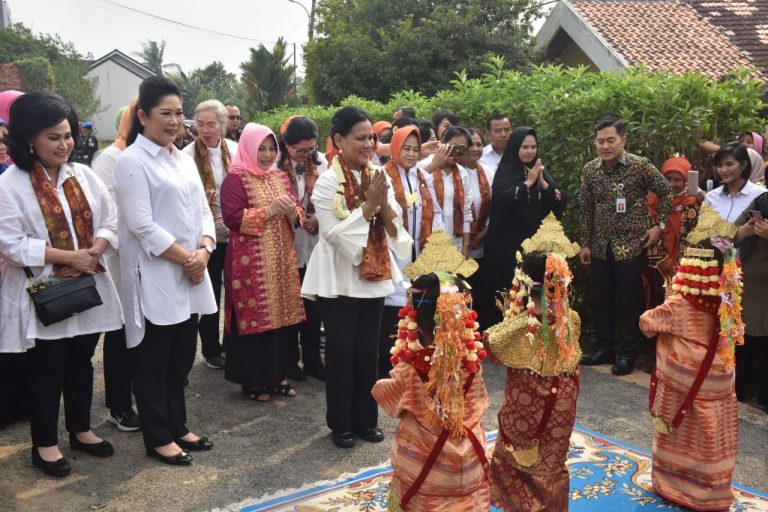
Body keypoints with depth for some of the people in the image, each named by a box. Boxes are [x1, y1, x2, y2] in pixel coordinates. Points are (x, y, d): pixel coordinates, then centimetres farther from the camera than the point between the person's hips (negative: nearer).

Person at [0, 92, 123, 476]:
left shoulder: (83, 175, 4)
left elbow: (110, 221, 5)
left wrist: (93, 252, -14)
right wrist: (68, 257, -20)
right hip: (44, 292, -5)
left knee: (81, 363, 17)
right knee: (46, 370, 6)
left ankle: (81, 430, 34)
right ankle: (45, 444, 22)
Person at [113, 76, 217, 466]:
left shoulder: (183, 158, 12)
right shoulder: (132, 161, -11)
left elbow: (203, 210, 10)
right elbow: (142, 226, -18)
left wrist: (203, 251, -7)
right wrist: (186, 258, -14)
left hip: (190, 275, 8)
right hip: (154, 277, -7)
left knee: (182, 357, 16)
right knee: (153, 361, 5)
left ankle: (177, 428, 30)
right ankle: (158, 438, 18)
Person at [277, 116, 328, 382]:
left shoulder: (321, 162, 2)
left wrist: (320, 218, -11)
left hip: (314, 244, 4)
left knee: (313, 304, 11)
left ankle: (313, 360, 24)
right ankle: (290, 359, 23)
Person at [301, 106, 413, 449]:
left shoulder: (379, 177, 5)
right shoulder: (327, 182, -11)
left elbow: (395, 226, 4)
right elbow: (334, 233, -16)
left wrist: (384, 204, -15)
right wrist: (368, 206, -19)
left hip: (374, 275, 5)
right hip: (339, 279, -5)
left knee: (367, 350, 11)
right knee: (341, 350, 3)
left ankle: (365, 418, 24)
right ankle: (340, 423, 17)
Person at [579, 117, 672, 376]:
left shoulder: (641, 165, -11)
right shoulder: (589, 170, 1)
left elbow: (667, 193, -1)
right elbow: (586, 209, 8)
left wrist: (660, 225, -6)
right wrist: (585, 243, 8)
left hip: (631, 246, -4)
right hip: (601, 247, 4)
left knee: (629, 301, 2)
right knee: (601, 299, 12)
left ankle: (628, 354, 16)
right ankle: (604, 349, 26)